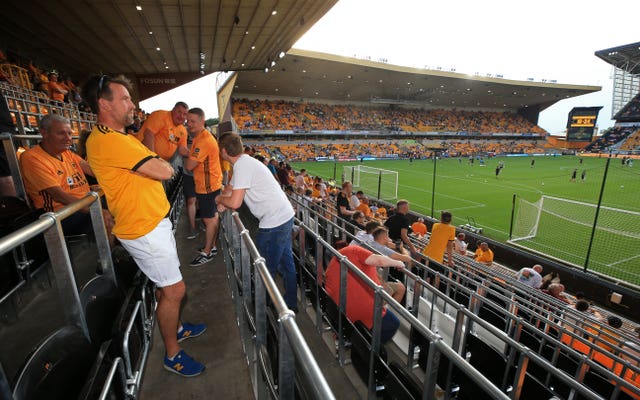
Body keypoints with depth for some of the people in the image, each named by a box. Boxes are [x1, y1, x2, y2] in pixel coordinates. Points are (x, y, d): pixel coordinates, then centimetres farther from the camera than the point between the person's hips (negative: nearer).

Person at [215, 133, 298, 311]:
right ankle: (291, 304, 37)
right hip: (286, 216, 10)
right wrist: (223, 200, 7)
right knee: (286, 263, 20)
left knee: (266, 270, 6)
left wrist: (219, 199, 1)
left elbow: (235, 203, -19)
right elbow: (230, 187, 26)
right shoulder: (244, 162, 15)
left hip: (273, 223, -10)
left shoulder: (243, 166, -16)